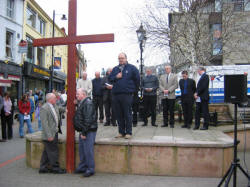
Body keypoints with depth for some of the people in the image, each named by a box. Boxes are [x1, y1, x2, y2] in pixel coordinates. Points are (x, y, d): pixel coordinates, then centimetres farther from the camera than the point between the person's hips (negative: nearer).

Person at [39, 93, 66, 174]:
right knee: (53, 152, 1)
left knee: (47, 152, 15)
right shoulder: (44, 108, -16)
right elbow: (44, 124, -20)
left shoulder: (54, 106, 9)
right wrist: (49, 136, -22)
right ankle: (55, 168, 13)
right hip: (49, 135, -9)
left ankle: (43, 168, 25)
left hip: (55, 133, 9)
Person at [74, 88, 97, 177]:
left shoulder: (88, 103, -16)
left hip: (89, 131, -10)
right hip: (83, 131, 10)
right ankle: (82, 167, 27)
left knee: (88, 150, -5)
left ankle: (90, 169, 6)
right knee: (82, 150, 15)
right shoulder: (81, 103, 16)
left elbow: (88, 120, -22)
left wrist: (84, 132, -21)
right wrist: (82, 132, 18)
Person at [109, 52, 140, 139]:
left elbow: (137, 79, 4)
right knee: (119, 115, 8)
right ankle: (121, 132, 18)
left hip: (127, 94, -4)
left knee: (127, 114, -2)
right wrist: (116, 77, -3)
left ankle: (128, 132, 6)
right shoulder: (115, 69, 17)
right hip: (116, 94, 5)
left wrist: (133, 89, 6)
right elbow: (109, 78, 15)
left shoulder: (131, 68, 3)